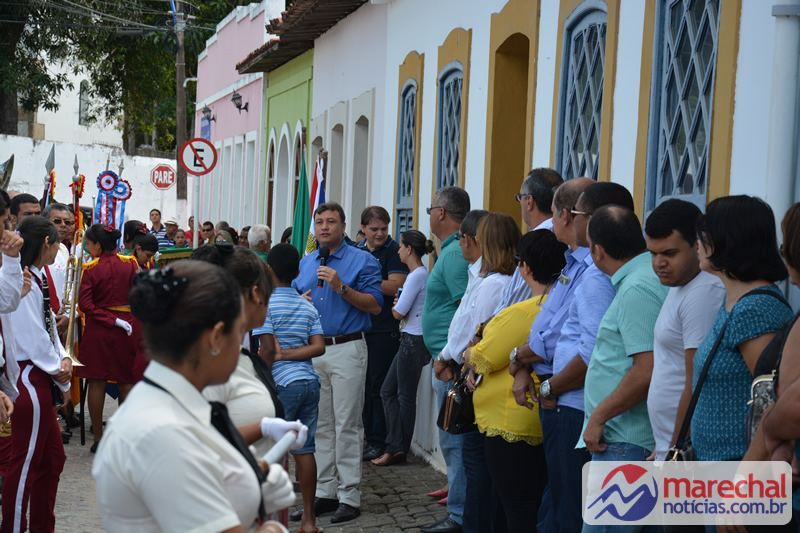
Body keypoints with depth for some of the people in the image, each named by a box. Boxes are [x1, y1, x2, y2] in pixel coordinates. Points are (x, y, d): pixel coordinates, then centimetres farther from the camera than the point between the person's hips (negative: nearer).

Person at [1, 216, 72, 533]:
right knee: (26, 463, 0)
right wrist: (61, 377, -8)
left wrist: (63, 358, -1)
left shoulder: (36, 279, 11)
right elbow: (34, 341, -21)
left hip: (38, 379, 10)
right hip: (29, 378, -10)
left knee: (53, 458, 18)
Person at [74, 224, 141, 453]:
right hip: (128, 326, 2)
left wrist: (110, 319, -11)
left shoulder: (91, 269, -8)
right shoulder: (130, 265, -3)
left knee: (97, 382, 4)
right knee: (126, 382, 7)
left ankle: (98, 438, 7)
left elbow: (85, 304, -14)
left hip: (98, 329, -1)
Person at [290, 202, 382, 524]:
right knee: (320, 424, 9)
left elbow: (375, 305, -8)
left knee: (346, 425, -5)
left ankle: (349, 495, 0)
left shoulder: (362, 261, -1)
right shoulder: (304, 264, 16)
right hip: (312, 350, 5)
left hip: (347, 349, -5)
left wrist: (341, 288, -17)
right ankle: (325, 492, 16)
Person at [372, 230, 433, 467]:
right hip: (409, 339, 10)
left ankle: (398, 449, 8)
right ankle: (395, 446, 12)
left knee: (405, 396, -1)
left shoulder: (418, 275, -16)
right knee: (388, 391, 11)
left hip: (414, 341, -10)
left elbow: (399, 312, -17)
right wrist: (398, 306, -1)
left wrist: (394, 307, 4)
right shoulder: (418, 273, 14)